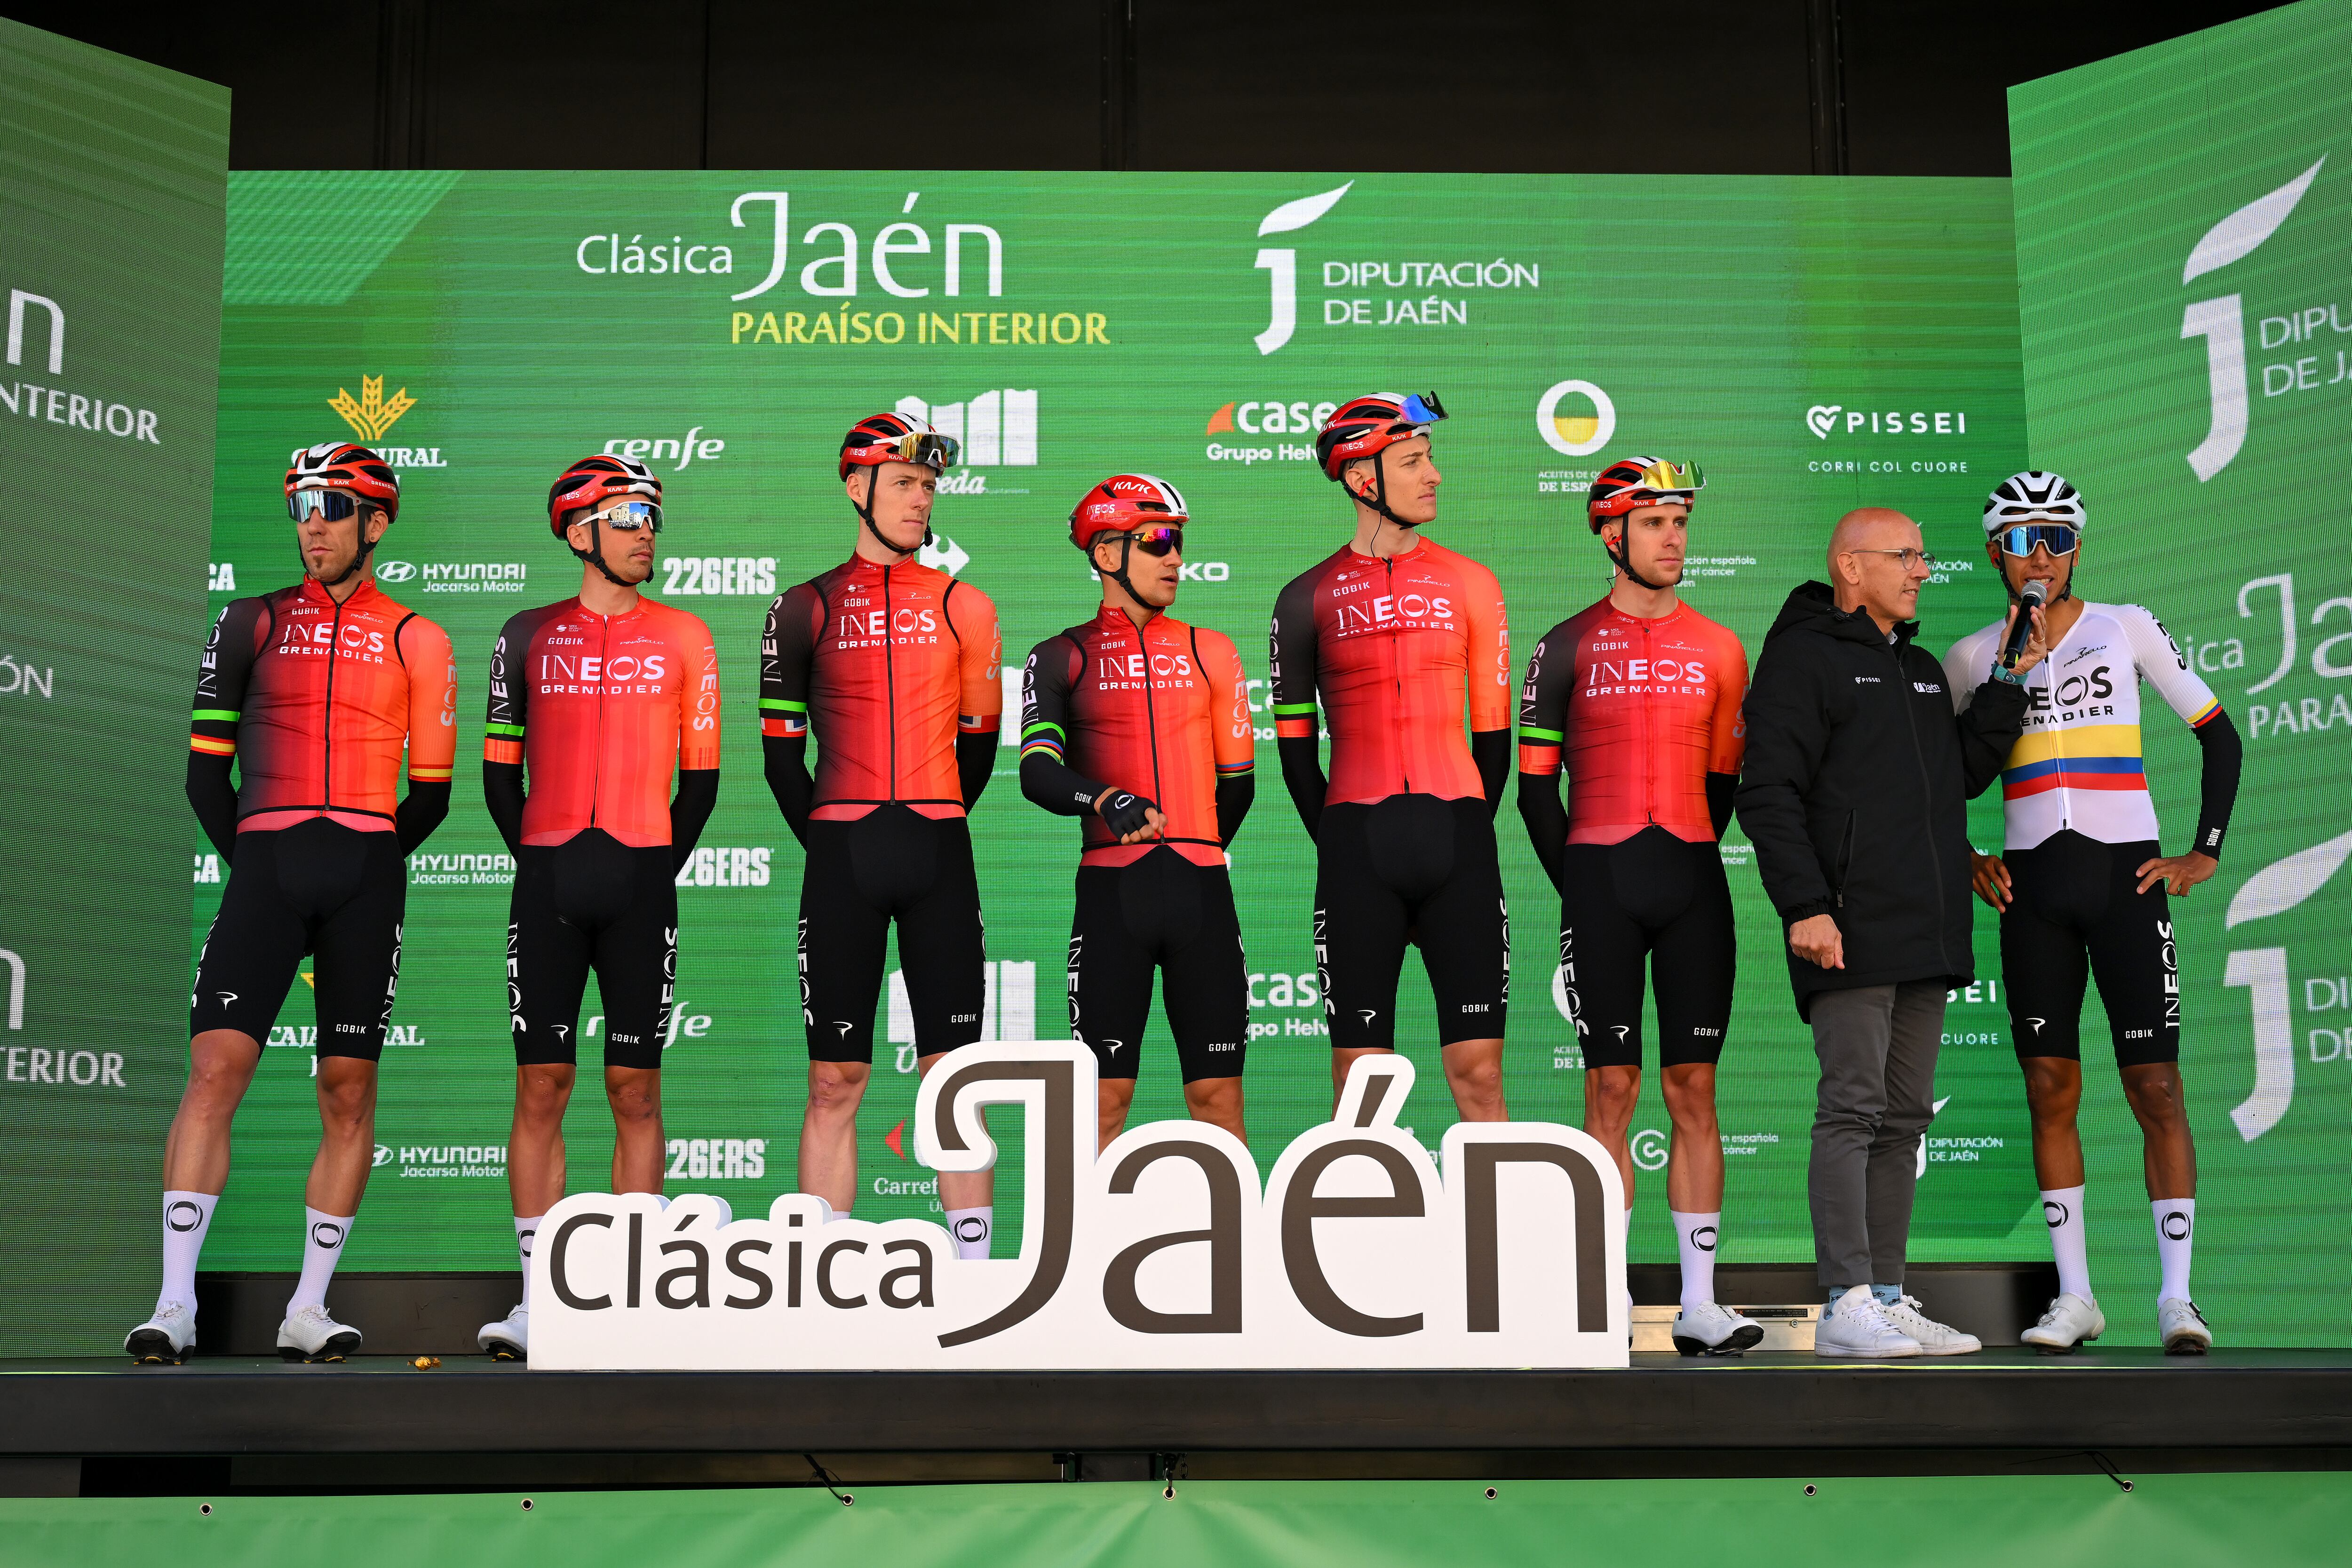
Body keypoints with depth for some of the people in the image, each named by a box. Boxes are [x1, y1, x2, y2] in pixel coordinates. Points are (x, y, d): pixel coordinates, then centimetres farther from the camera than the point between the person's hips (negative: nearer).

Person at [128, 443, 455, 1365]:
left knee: (349, 1089, 0)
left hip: (367, 868, 0)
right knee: (215, 1067, -12)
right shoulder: (252, 624, 12)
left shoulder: (415, 639, 10)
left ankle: (307, 1312, 7)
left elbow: (431, 792, 11)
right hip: (265, 860, 0)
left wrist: (363, 866, 9)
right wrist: (254, 866, 8)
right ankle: (174, 1305, -11)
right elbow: (206, 769, 12)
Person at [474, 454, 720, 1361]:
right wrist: (536, 860, 5)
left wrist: (660, 868, 2)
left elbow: (701, 776, 8)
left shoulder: (682, 638, 8)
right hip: (546, 881, 1)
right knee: (540, 1088, -1)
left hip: (640, 881, 0)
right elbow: (500, 769, 12)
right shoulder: (529, 637, 9)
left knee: (635, 1092, 0)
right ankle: (537, 1299, 3)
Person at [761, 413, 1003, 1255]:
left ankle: (973, 1272, 4)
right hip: (840, 855, 0)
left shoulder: (963, 607, 9)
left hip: (940, 854, 1)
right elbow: (781, 748, 8)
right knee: (835, 1081, 2)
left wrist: (936, 827, 12)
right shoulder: (806, 609, 6)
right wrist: (826, 839, 5)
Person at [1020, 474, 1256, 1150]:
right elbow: (1037, 772, -9)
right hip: (1109, 891, -2)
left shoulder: (1210, 652, 13)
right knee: (1104, 1098, -2)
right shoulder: (1061, 657, 6)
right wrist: (1107, 802, -26)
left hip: (1202, 889, 2)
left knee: (1218, 1096, 1)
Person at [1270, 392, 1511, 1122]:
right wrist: (1341, 848, 2)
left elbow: (1492, 730, 11)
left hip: (1458, 840, 1)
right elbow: (1294, 745, 8)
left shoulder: (1469, 583, 10)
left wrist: (1467, 837, 5)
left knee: (1478, 1072, -2)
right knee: (1358, 1083, 2)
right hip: (1357, 842, -1)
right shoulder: (1308, 598, 6)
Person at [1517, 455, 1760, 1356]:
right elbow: (1535, 782, 3)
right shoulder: (1569, 648, 3)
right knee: (1610, 1089, -2)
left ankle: (1699, 1305, 6)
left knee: (1694, 1089, 2)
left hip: (1694, 884, 2)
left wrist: (1686, 869, 8)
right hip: (1599, 882, -2)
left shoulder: (1719, 650, 11)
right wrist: (1581, 888, -1)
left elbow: (1723, 782, 15)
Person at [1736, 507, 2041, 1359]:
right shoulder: (1803, 658, -2)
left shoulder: (1922, 670, 23)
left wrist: (2008, 683, 11)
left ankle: (1888, 1297, 14)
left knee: (1904, 1119, 9)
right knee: (1852, 1110, -9)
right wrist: (1803, 906, -18)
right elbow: (1770, 795, -10)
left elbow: (1965, 774, 21)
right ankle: (1847, 1307, -8)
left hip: (1930, 936, 8)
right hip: (1851, 933, -8)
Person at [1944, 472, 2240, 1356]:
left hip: (2126, 876, -2)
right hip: (2032, 887, 2)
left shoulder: (2127, 628, 5)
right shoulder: (1972, 657, 9)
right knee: (2050, 1089, 1)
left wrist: (2204, 854, 1)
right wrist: (1965, 862, 5)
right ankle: (2074, 1296, 8)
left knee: (2155, 1086, -5)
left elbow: (2219, 736, 8)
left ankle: (2176, 1295, 0)